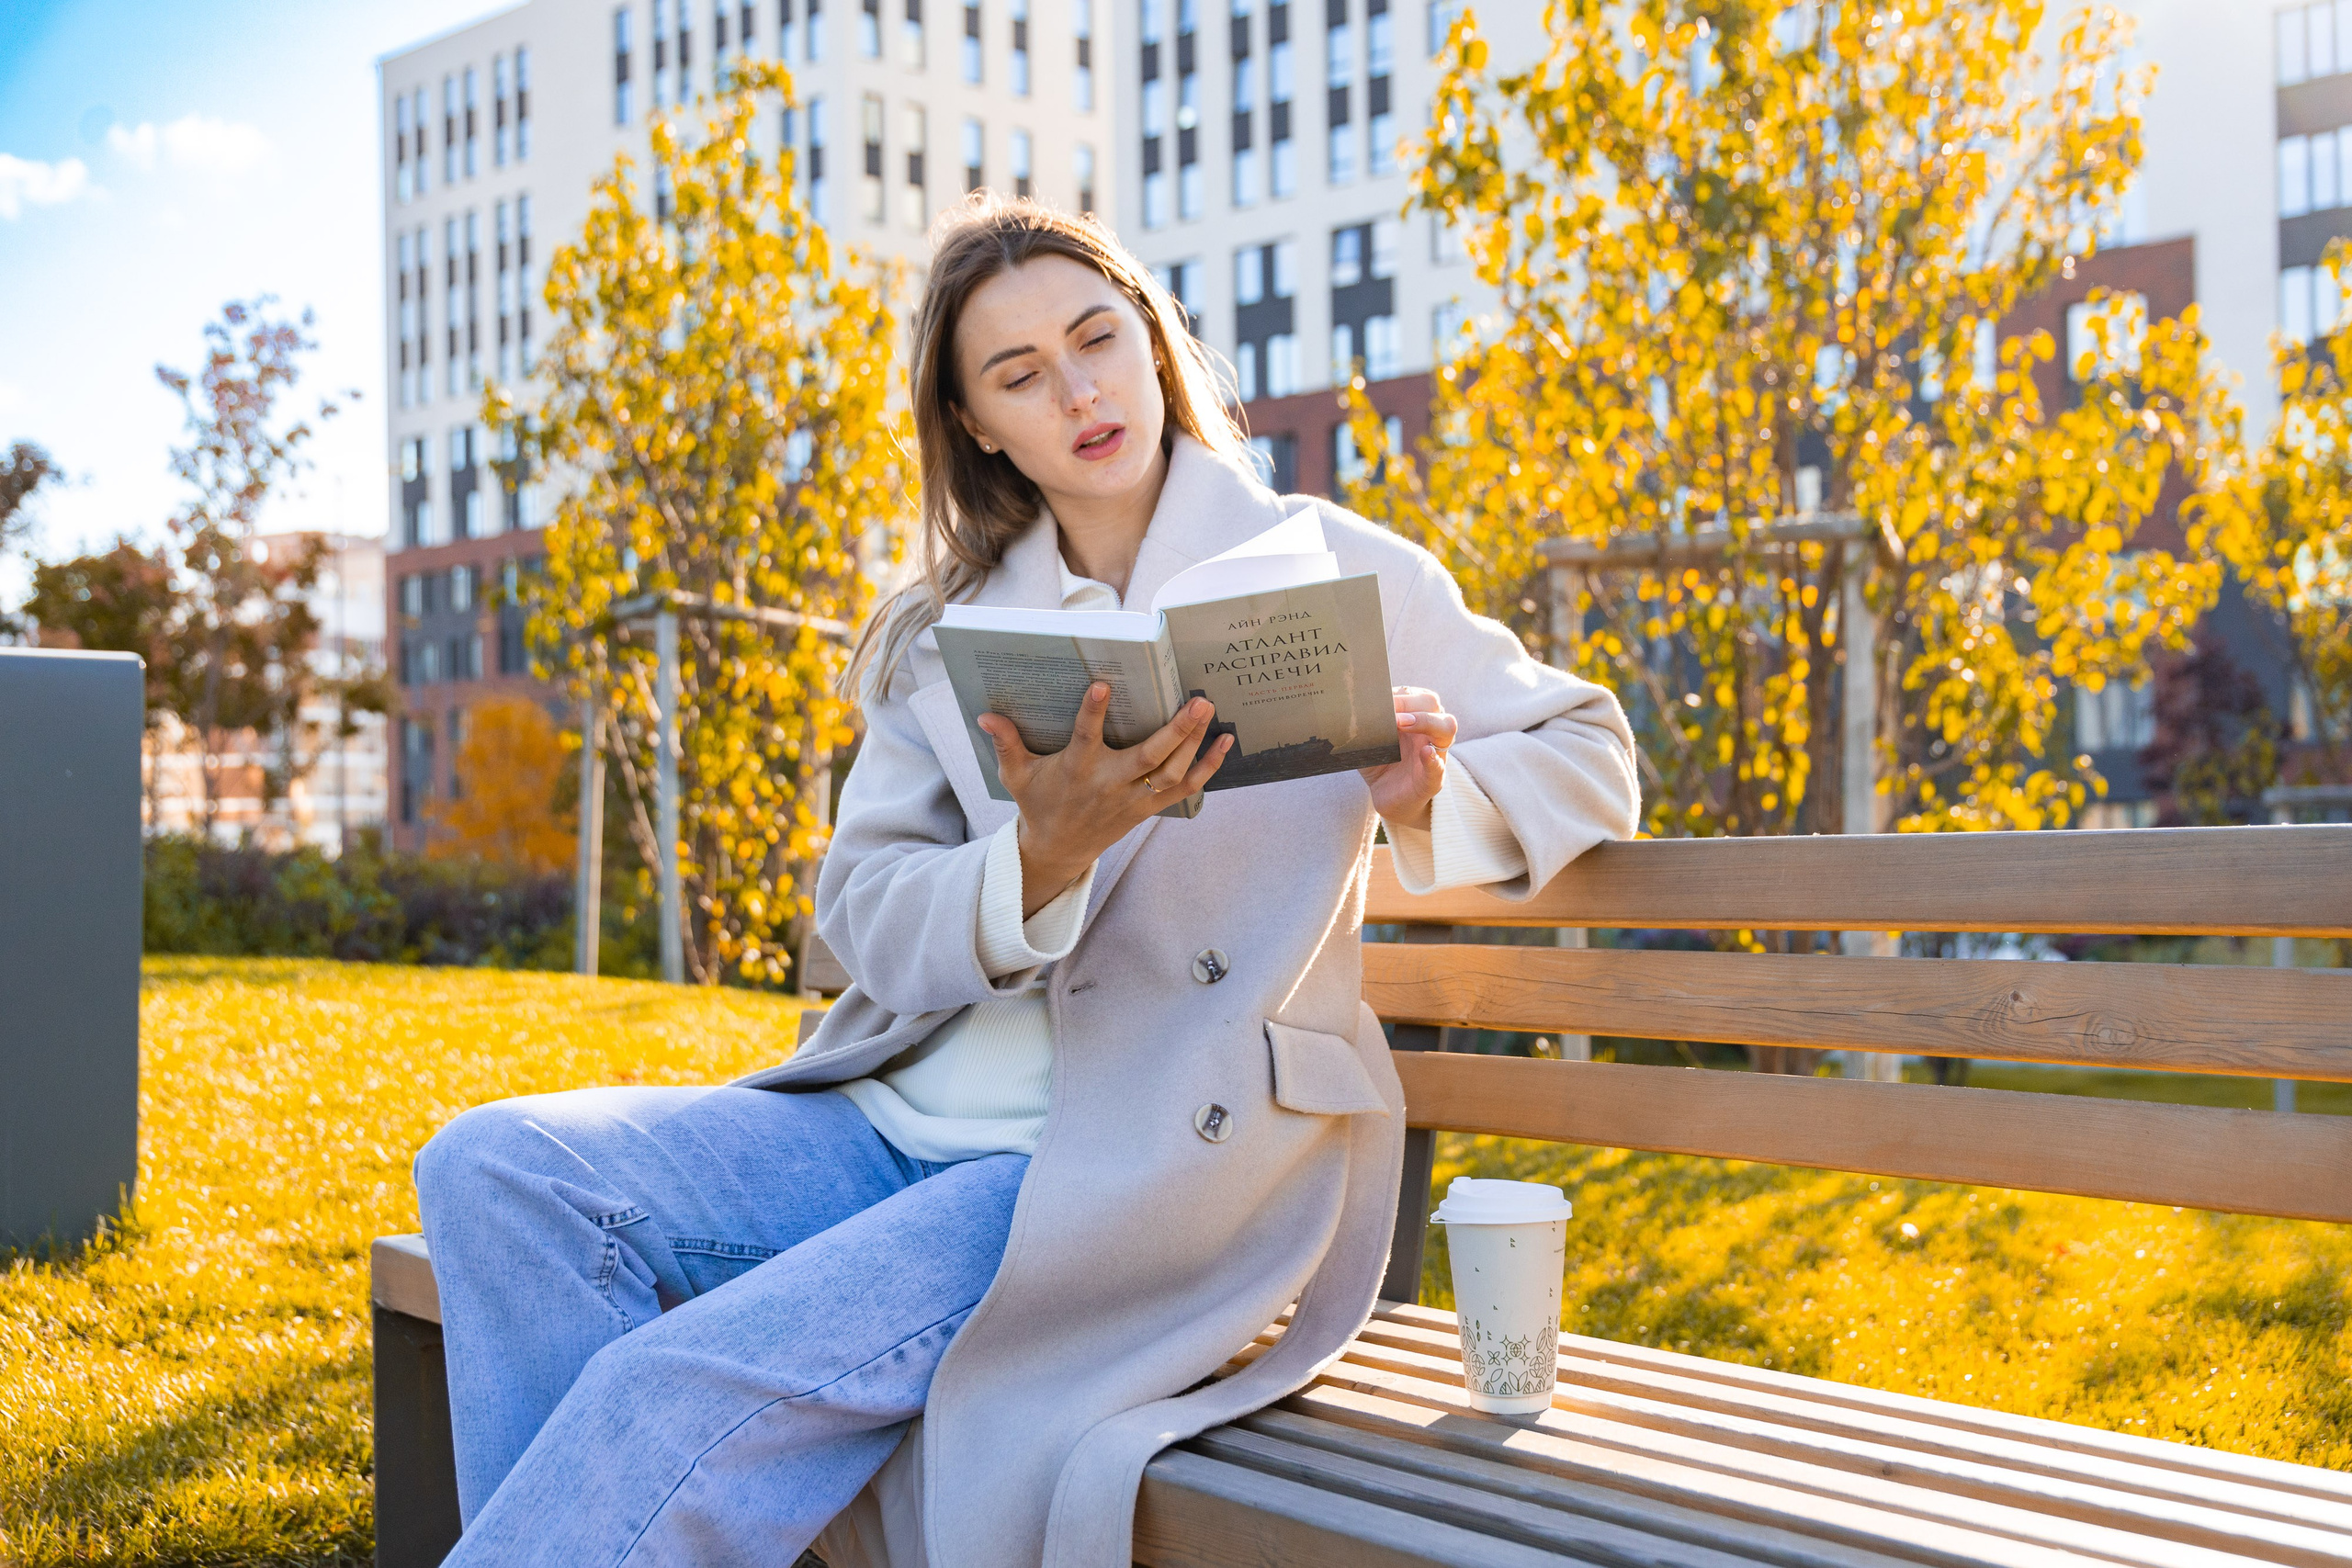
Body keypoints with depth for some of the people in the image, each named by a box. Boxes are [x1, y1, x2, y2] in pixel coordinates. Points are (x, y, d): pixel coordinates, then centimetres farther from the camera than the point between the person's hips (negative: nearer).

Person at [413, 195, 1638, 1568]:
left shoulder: (1331, 574, 3)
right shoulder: (940, 635, 13)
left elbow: (1588, 757, 7)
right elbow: (866, 916, 2)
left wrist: (1423, 800, -16)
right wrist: (1041, 859, -20)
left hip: (1153, 1162, -5)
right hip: (902, 1119, 6)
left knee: (677, 1390, -25)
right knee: (496, 1167, -14)